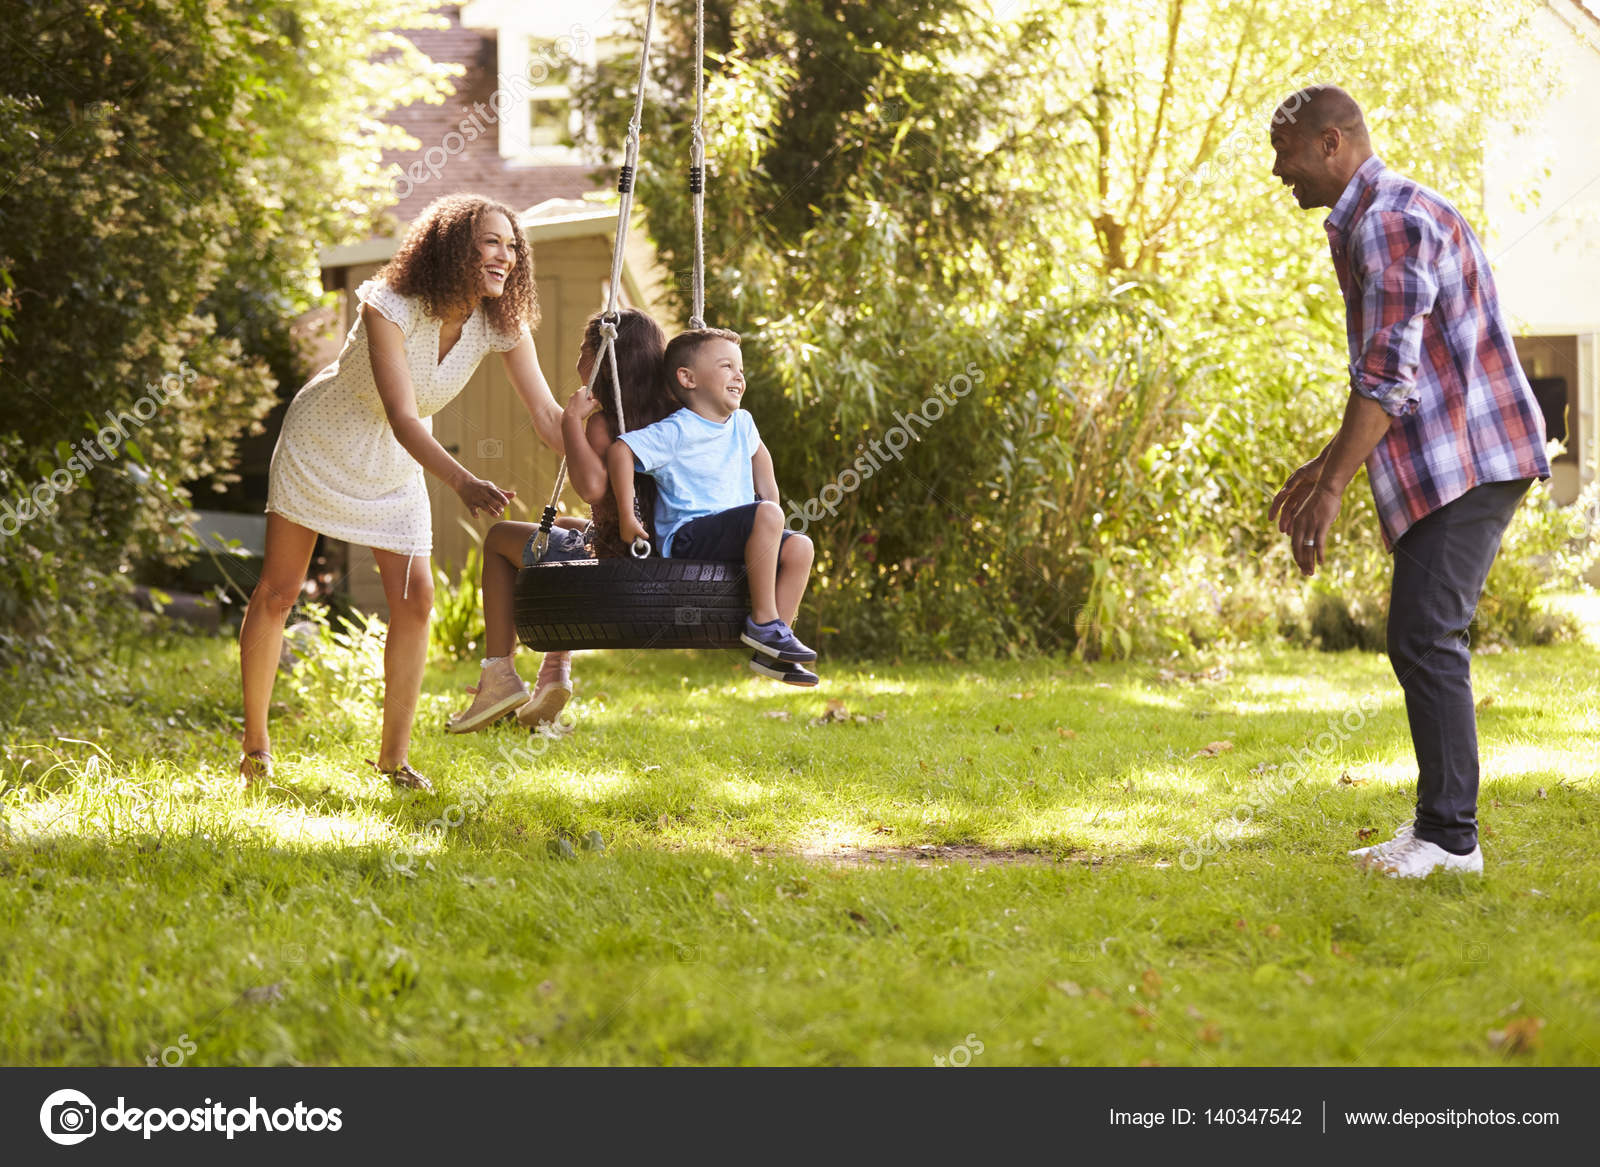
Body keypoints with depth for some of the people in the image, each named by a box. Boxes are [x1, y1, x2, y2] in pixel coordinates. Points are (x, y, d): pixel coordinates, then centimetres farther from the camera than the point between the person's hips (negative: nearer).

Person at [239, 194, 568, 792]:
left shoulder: (502, 325, -18)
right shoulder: (389, 307, -33)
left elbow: (548, 417, -15)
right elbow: (403, 417, -41)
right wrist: (463, 482, -55)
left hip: (392, 469, 4)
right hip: (321, 444, -4)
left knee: (414, 601, -6)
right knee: (277, 594, 1)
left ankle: (393, 754, 7)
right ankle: (255, 743, 17)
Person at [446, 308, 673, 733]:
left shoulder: (602, 422, -16)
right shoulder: (671, 416, 4)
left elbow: (592, 486, -33)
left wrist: (572, 421, -23)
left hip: (611, 563, -7)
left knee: (500, 537, 16)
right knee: (563, 529, 37)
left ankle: (500, 675, 13)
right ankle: (556, 670, 29)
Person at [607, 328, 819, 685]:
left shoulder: (742, 423, 15)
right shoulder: (676, 432, -9)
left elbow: (758, 454, 38)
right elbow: (619, 452, -15)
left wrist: (768, 497, 27)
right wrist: (627, 519, -18)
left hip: (733, 539, 8)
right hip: (687, 538, -8)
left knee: (799, 547, -12)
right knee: (767, 515, -29)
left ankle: (771, 652, -10)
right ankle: (763, 621, -23)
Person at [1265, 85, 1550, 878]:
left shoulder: (1391, 224, -14)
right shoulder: (1369, 224, 20)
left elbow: (1390, 374, -21)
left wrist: (1332, 489, -22)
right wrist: (1325, 464, 25)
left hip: (1469, 462, -11)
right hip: (1446, 465, 11)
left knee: (1425, 640, -12)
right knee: (1421, 642, 11)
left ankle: (1449, 835, -10)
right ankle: (1438, 826, 14)